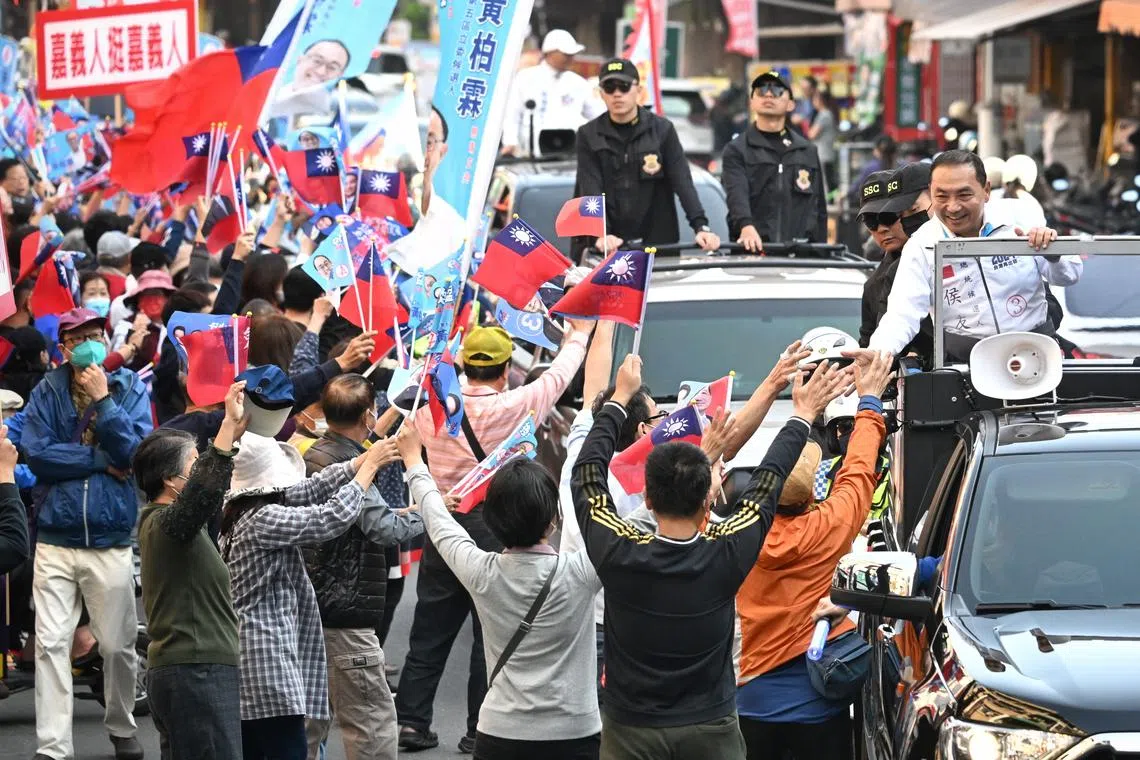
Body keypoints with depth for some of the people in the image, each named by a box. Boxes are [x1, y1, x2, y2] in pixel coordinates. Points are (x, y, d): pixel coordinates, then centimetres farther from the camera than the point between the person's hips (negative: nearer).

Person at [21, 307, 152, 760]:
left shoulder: (131, 389, 4)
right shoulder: (47, 393, 3)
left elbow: (136, 452, -8)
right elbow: (36, 454, -9)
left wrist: (102, 400, -12)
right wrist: (102, 461, -10)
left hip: (111, 539, 0)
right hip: (56, 539, 0)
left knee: (117, 645, 6)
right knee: (51, 644, -5)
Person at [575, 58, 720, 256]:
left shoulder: (662, 129, 3)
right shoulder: (589, 135, 2)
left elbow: (683, 183, -4)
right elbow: (591, 191, -8)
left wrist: (701, 226, -19)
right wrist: (601, 234, -24)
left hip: (659, 241, 0)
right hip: (609, 246, 0)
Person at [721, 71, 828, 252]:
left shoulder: (808, 152, 18)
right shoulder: (736, 151, 6)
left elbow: (819, 210, 19)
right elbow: (737, 194, -13)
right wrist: (746, 227, -32)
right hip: (751, 251, -3)